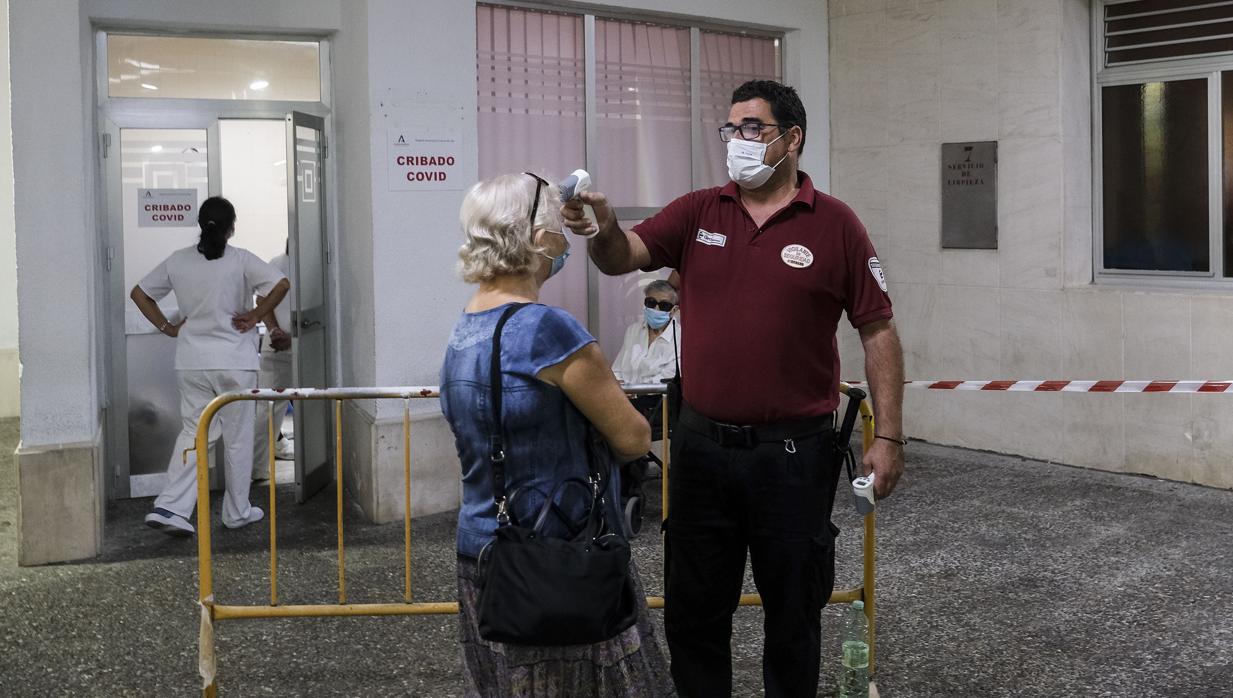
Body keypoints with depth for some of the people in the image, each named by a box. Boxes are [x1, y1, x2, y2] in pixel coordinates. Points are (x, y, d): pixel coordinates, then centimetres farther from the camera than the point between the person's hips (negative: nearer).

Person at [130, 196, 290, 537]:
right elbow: (281, 284, -18)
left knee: (193, 433, 11)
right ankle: (237, 512, 19)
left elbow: (139, 293, 11)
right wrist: (255, 316, -8)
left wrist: (167, 327, 12)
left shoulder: (178, 261, 5)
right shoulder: (240, 260, -7)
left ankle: (169, 507, -3)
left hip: (191, 363, 4)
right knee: (238, 438, 9)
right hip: (235, 362, -4)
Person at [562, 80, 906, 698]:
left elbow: (878, 331, -2)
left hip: (793, 453, -3)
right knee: (692, 612, 13)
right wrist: (602, 230, -30)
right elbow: (624, 255, -6)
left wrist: (887, 437, -7)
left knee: (793, 612, 11)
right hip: (702, 444, 3)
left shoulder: (834, 224, -3)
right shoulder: (698, 213, 6)